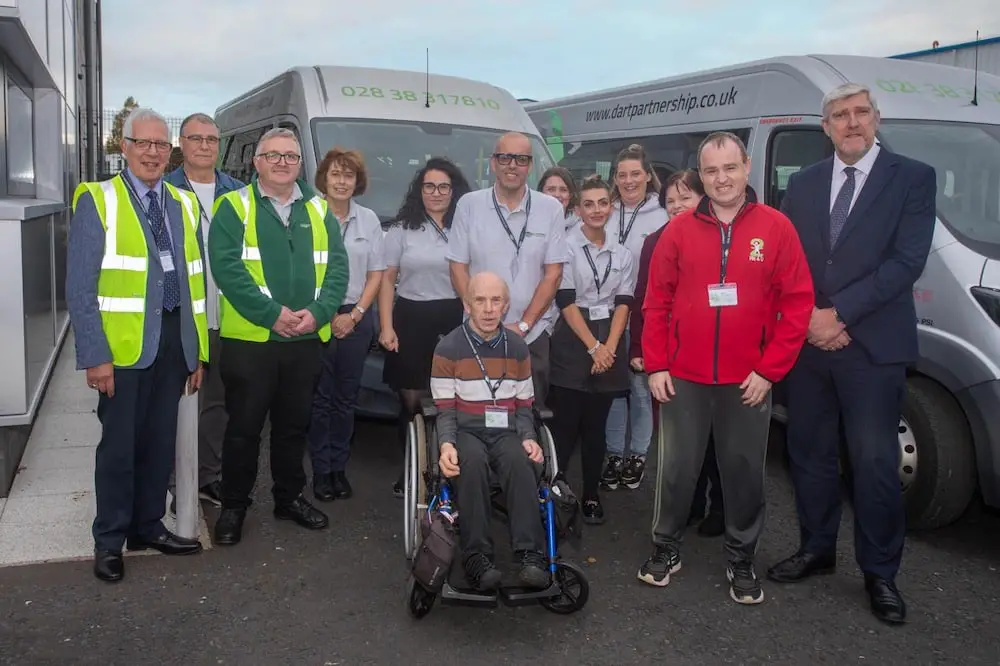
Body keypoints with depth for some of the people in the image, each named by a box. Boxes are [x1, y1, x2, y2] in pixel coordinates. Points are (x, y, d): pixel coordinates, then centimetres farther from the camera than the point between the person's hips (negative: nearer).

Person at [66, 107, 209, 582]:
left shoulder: (184, 204, 11)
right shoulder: (97, 201, -4)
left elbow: (194, 283, 11)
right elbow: (80, 287, -9)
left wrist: (197, 350, 9)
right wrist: (95, 356, -14)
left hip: (173, 341, 5)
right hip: (124, 344, -4)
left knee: (161, 441, 13)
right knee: (119, 444, 5)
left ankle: (148, 526, 29)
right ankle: (109, 539, 21)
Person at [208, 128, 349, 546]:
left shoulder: (319, 211, 12)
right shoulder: (233, 207, -1)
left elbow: (337, 266, 4)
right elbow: (226, 268, -12)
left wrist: (318, 312, -12)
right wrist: (272, 314, -20)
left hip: (307, 339, 4)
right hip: (249, 338, -4)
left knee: (294, 424, 14)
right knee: (244, 426, 4)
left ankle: (289, 498, 29)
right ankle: (234, 506, 18)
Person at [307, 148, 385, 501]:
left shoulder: (369, 220, 6)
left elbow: (376, 273, 8)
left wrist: (355, 314, -3)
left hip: (357, 318, 3)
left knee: (347, 396, 9)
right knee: (320, 396, 2)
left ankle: (339, 468, 19)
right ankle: (320, 469, 11)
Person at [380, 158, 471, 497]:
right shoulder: (402, 229, 7)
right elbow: (387, 280, 5)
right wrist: (386, 327, -4)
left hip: (455, 322, 0)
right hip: (411, 320, 0)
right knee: (413, 400, 3)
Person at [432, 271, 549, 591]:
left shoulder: (518, 348, 10)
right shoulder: (448, 348, -1)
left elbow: (524, 406, 14)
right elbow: (446, 409, -1)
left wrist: (529, 438, -6)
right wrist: (447, 444, -21)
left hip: (506, 432, 2)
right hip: (466, 431, -2)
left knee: (519, 461, -33)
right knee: (472, 463, -37)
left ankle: (531, 555, -37)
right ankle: (477, 556, -33)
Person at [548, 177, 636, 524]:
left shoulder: (622, 253, 10)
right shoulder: (566, 246, -4)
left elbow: (623, 303, 4)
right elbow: (566, 301, -8)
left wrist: (609, 347, -9)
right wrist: (593, 347, -12)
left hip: (609, 343, 4)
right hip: (572, 342, -4)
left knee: (596, 425, 9)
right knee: (565, 423, -5)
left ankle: (591, 496, 17)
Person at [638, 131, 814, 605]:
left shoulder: (776, 228, -2)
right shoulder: (679, 230, 2)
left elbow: (798, 304, -3)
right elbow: (656, 302, 3)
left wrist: (769, 369, -7)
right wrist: (655, 366, -1)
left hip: (749, 380, 0)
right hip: (683, 378, 1)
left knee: (745, 471, 10)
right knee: (676, 468, 8)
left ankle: (741, 561, 26)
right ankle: (666, 548, 26)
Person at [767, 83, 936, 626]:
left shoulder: (914, 178, -1)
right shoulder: (802, 184, 10)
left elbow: (907, 261, -10)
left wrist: (837, 313, -15)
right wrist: (809, 318, -9)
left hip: (874, 347, -4)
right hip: (807, 343, 4)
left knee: (874, 463, 0)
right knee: (809, 454, 13)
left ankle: (879, 572, 17)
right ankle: (816, 549, 30)